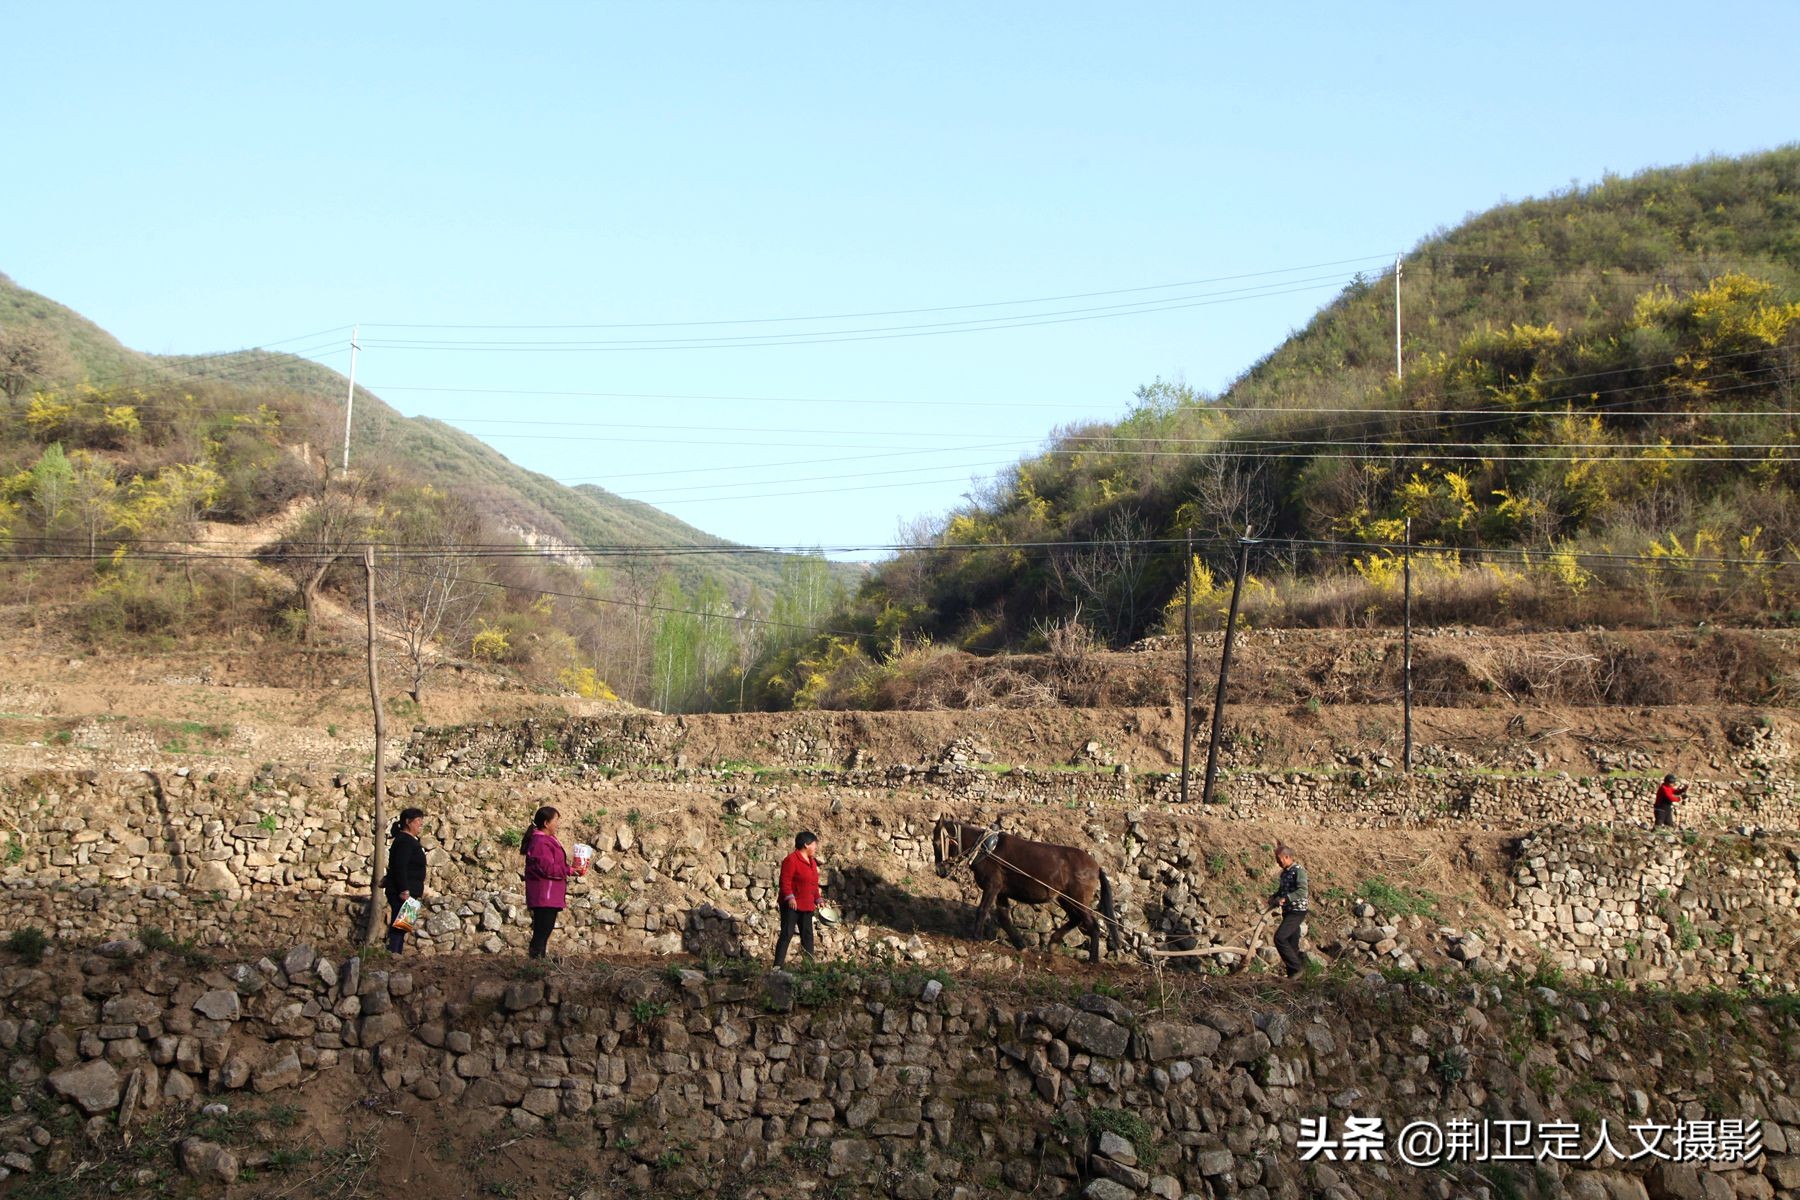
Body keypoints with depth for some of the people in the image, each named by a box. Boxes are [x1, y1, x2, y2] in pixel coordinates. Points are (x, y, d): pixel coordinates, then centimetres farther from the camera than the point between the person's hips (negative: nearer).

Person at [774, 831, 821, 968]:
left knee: (807, 935, 8)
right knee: (787, 934, -9)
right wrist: (790, 897, -27)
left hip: (807, 905, 9)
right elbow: (785, 881, -18)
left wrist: (817, 900, 19)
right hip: (792, 905, -9)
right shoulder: (791, 860, -12)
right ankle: (778, 965, -8)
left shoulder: (812, 862, 16)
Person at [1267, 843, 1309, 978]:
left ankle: (1296, 967, -10)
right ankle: (1293, 974, 12)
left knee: (1279, 938, -17)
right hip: (1288, 911, 9)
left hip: (1297, 911, -9)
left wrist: (1285, 898, -28)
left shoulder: (1298, 870, -11)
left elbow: (1302, 891, -24)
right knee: (1292, 944, 8)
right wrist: (1274, 899, 8)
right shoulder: (1285, 873, 16)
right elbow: (1282, 891, 27)